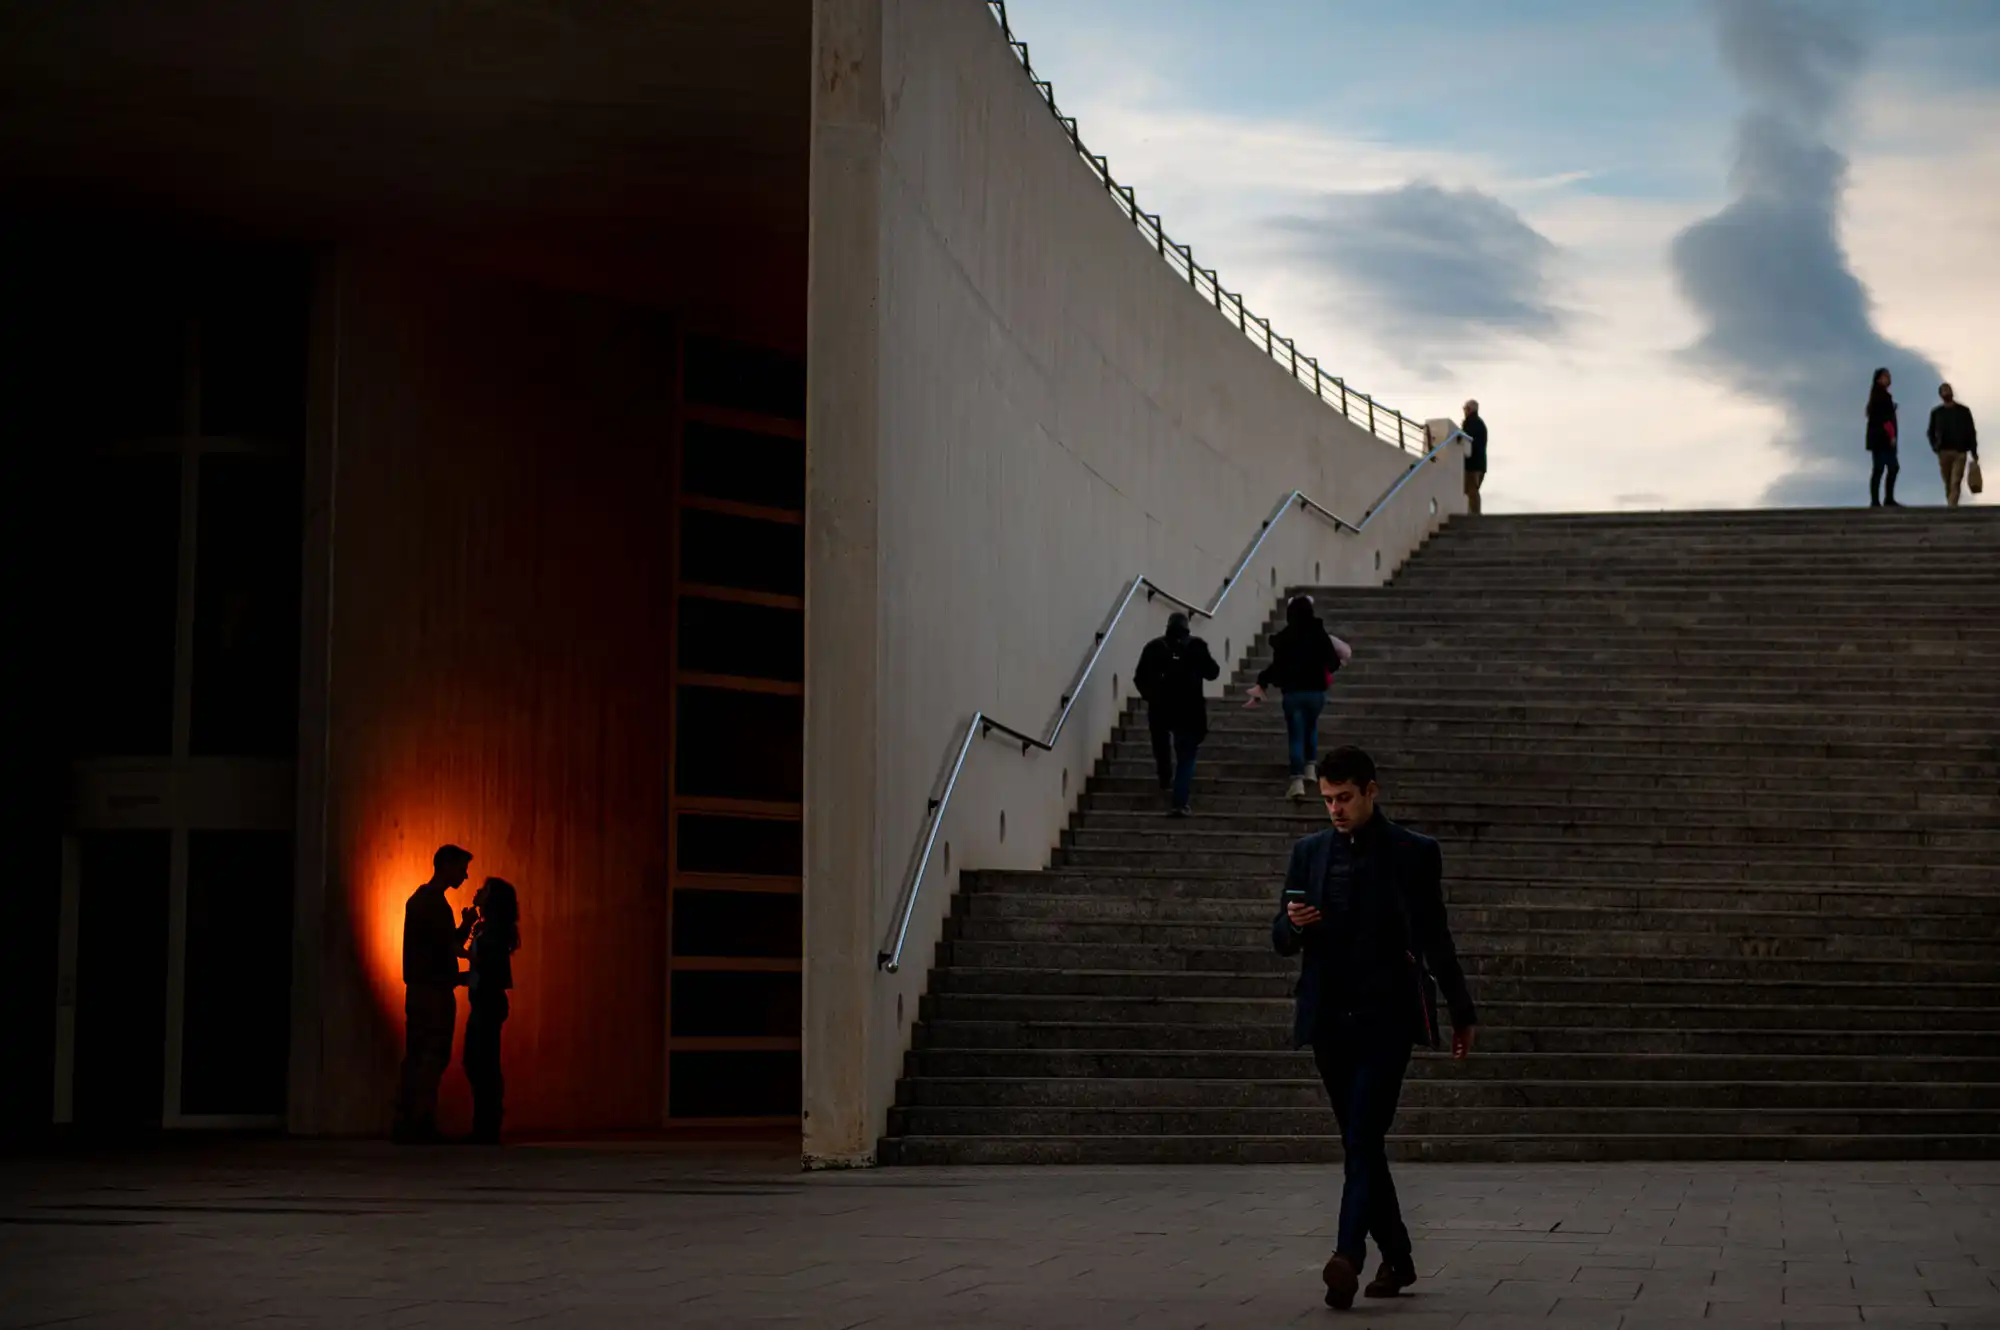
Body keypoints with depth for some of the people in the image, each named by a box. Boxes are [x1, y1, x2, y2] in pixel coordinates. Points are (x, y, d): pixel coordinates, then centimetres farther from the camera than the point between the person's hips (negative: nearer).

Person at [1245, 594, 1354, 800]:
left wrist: (1262, 682, 10)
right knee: (1311, 727, 28)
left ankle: (1297, 781, -13)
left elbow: (1277, 667, -7)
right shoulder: (1320, 634, -3)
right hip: (1316, 691, 2)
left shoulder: (1283, 637, -6)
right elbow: (1333, 662, 1)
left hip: (1293, 692, -2)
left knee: (1295, 736, 0)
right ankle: (1311, 768, 24)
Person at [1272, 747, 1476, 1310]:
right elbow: (1281, 941, 12)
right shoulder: (1309, 852, 10)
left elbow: (1436, 938, 9)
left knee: (1363, 1139, -17)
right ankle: (1396, 1257, 22)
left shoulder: (1414, 853, 2)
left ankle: (1348, 1257, -29)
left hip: (1387, 1017, -4)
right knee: (1361, 1143, 10)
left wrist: (1462, 1012, 13)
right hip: (1329, 1020, 4)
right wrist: (1294, 925, -12)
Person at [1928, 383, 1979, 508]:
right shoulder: (1936, 412, 9)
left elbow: (1971, 432, 6)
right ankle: (1951, 504, 18)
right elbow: (1931, 432, 13)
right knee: (1948, 483, 7)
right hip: (1943, 451, 2)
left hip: (1960, 452, -2)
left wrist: (1973, 451, 2)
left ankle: (1952, 505, -22)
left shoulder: (1963, 411, 6)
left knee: (1955, 482, -13)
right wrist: (1935, 446, -5)